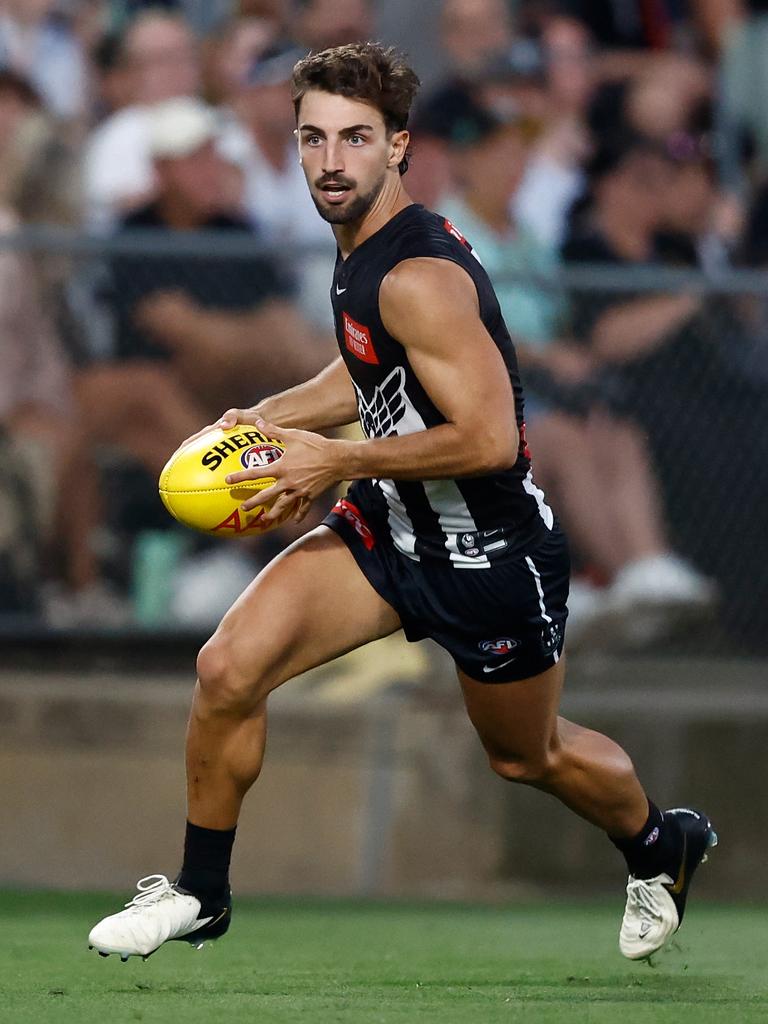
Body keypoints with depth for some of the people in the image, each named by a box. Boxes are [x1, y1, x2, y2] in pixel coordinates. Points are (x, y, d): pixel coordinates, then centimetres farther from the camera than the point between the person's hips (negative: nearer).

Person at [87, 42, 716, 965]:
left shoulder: (422, 278, -28)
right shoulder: (363, 248, 1)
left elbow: (489, 439, -32)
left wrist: (337, 462, -24)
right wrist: (270, 417, 5)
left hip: (492, 556, -7)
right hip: (388, 529, 7)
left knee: (527, 756, 16)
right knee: (227, 669, -10)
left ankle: (662, 847, 48)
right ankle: (199, 895, 6)